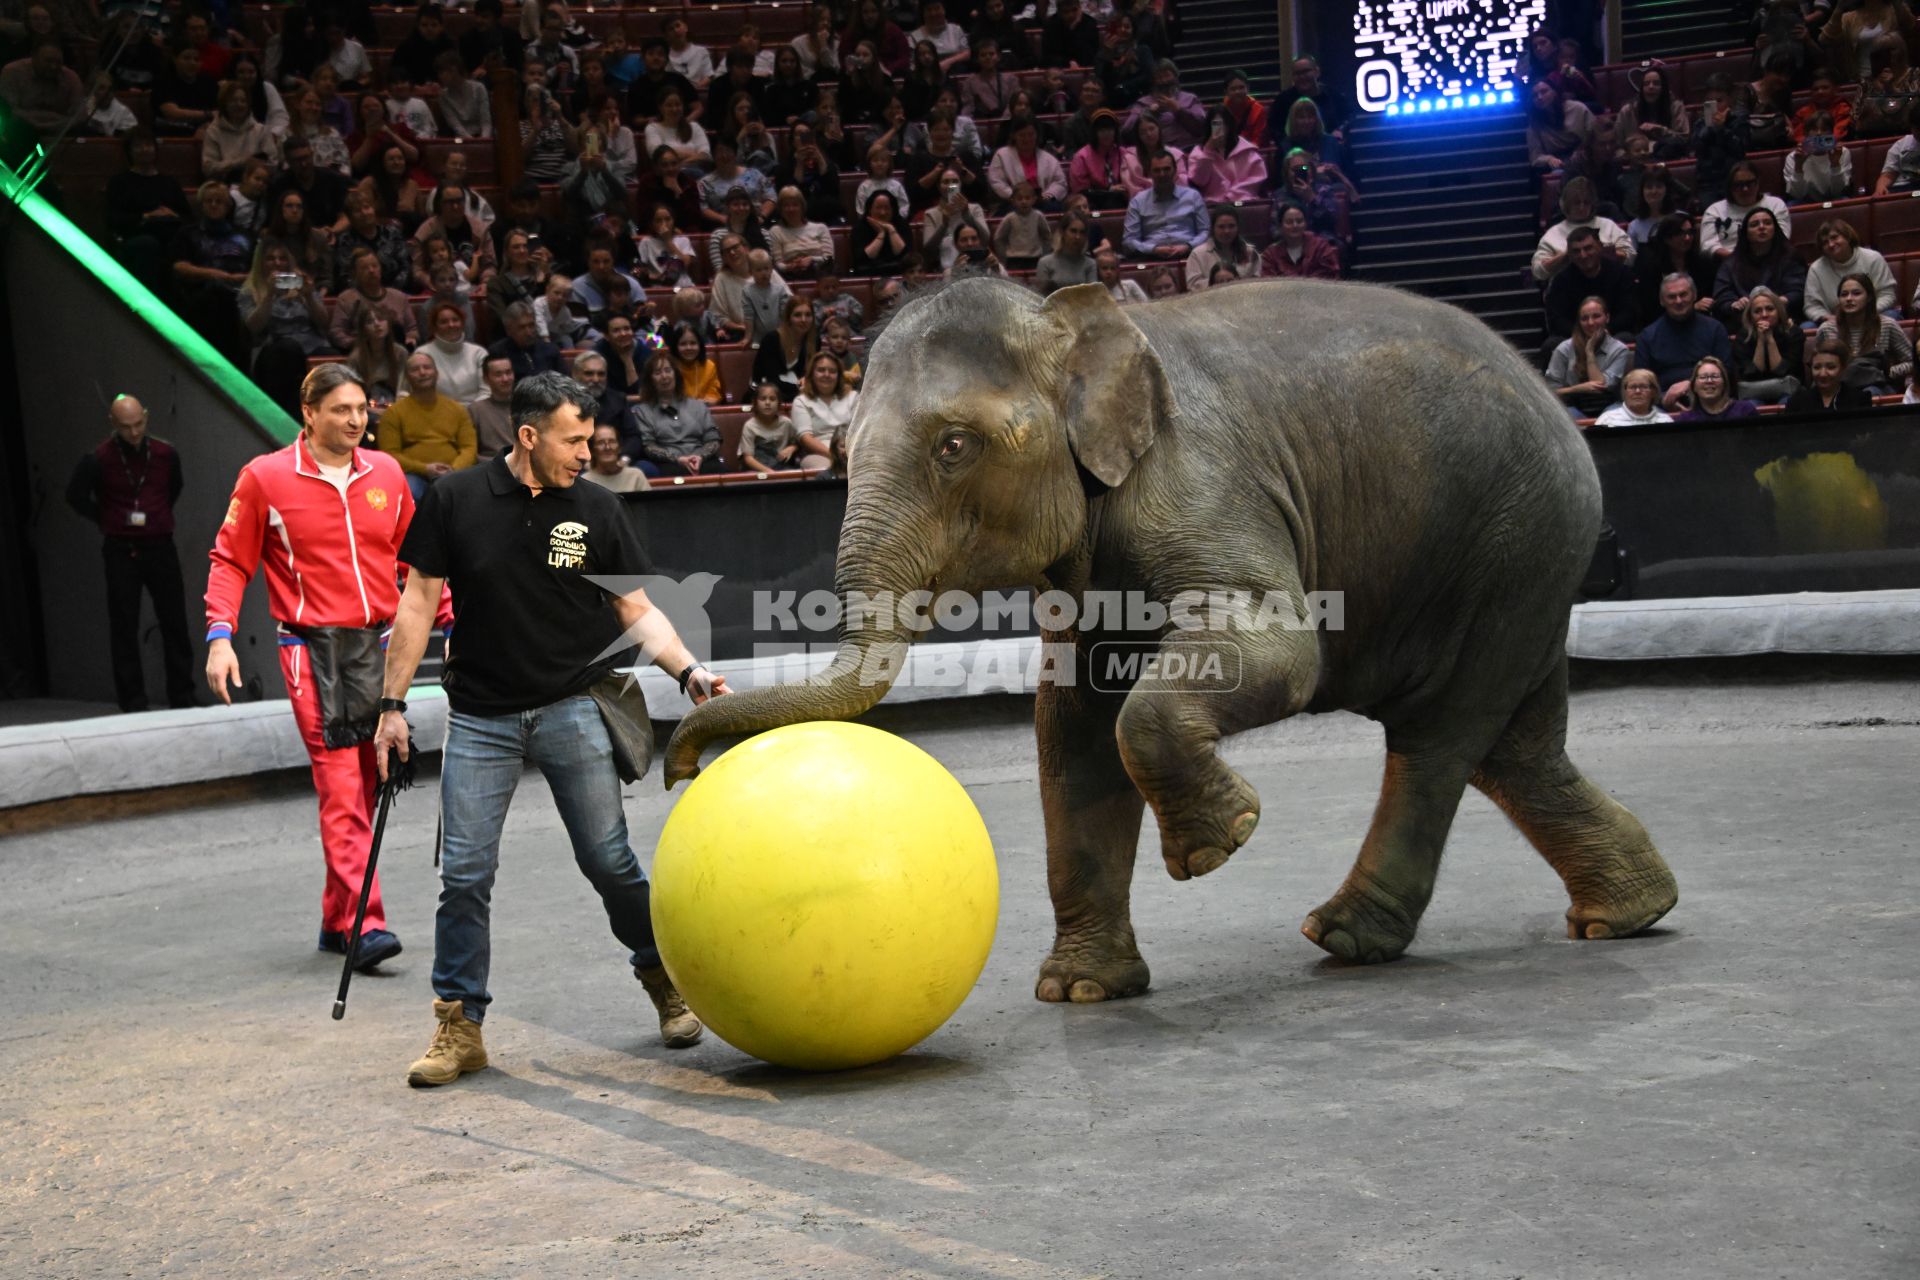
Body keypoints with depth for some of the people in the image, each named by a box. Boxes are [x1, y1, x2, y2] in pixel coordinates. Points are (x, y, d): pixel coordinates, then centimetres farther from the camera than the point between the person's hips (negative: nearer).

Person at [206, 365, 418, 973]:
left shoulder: (385, 472, 10)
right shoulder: (266, 477, -1)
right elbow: (230, 560, 3)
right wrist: (220, 634, -7)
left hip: (380, 644, 5)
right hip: (312, 648, -4)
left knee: (366, 786, 8)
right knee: (341, 787, -13)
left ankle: (337, 922, 20)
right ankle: (365, 923, -14)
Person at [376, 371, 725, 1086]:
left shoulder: (596, 510, 1)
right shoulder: (455, 501, -2)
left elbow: (636, 609, 4)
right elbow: (419, 603, 3)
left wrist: (687, 671, -12)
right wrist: (393, 705, 1)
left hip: (573, 711, 0)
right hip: (479, 718, 0)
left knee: (609, 860, 1)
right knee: (464, 874, -1)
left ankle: (663, 978, 23)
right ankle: (459, 1027, 10)